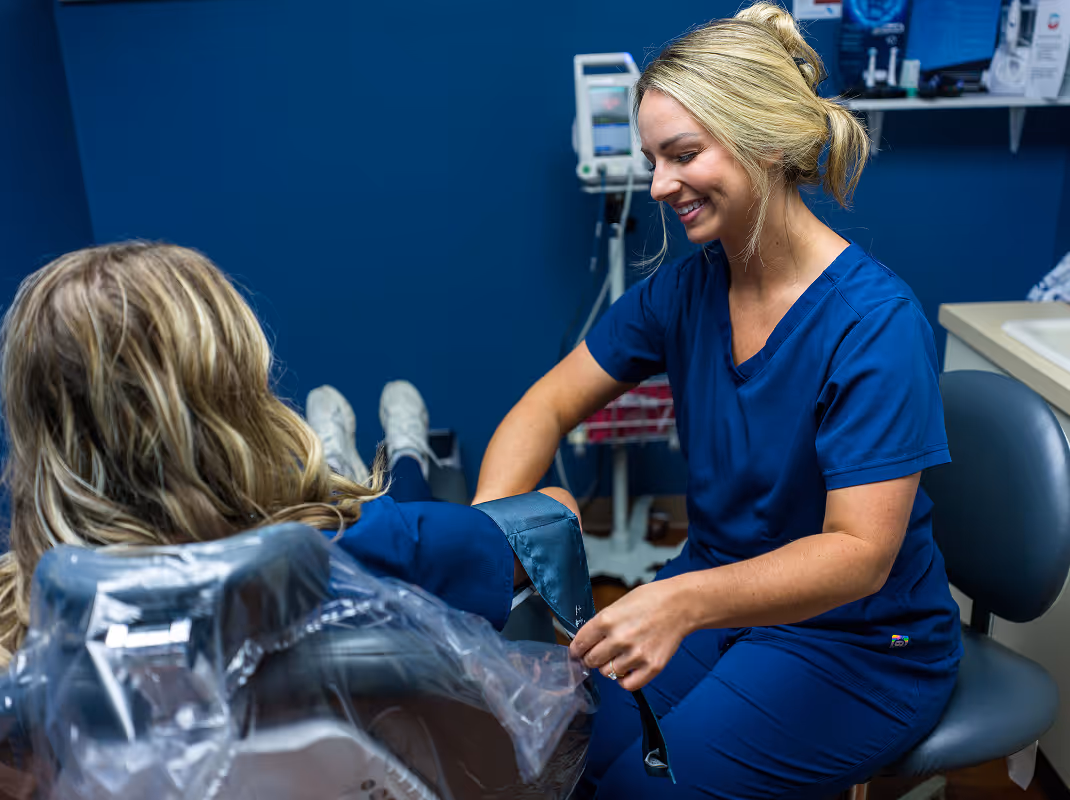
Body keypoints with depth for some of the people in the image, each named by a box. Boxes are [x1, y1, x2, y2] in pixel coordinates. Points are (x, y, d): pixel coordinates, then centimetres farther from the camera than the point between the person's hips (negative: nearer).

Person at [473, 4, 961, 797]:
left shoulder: (876, 322, -23)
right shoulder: (685, 287, -5)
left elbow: (861, 553, -27)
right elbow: (550, 404, -2)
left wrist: (686, 600, -44)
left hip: (860, 643, -4)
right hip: (720, 595, 5)